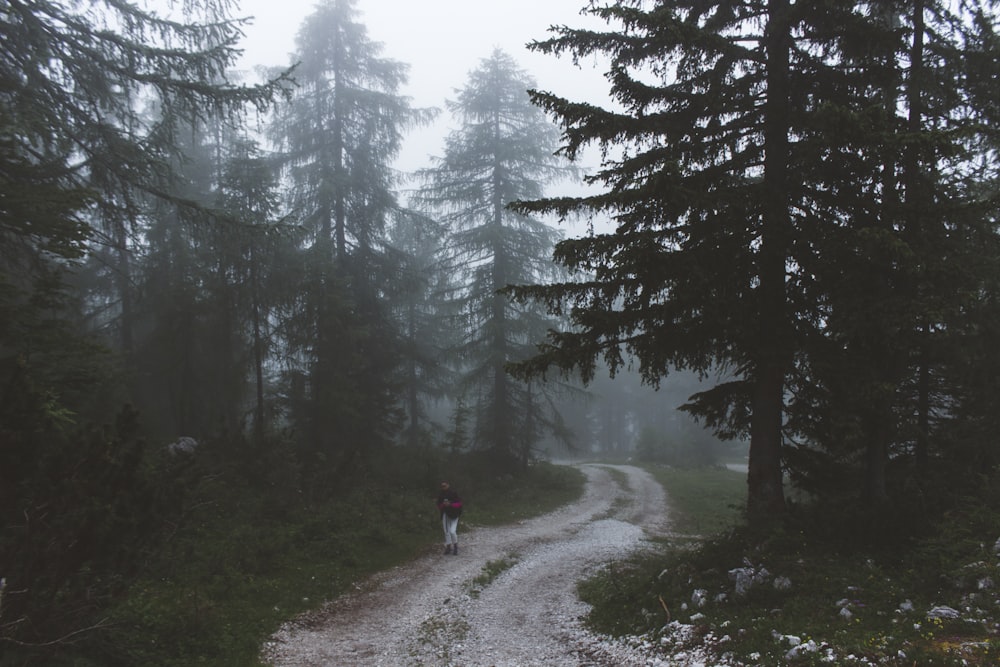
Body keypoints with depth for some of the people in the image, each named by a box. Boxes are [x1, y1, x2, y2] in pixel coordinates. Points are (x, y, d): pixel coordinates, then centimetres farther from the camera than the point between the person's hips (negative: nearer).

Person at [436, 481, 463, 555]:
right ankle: (448, 547, 21)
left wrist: (450, 504, -24)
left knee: (452, 531, -12)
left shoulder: (454, 493, -11)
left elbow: (459, 503, -11)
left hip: (454, 515, -4)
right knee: (446, 532, 7)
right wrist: (443, 504, -15)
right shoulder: (440, 494, 0)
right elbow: (439, 505, 8)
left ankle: (455, 547, 10)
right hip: (445, 514, 4)